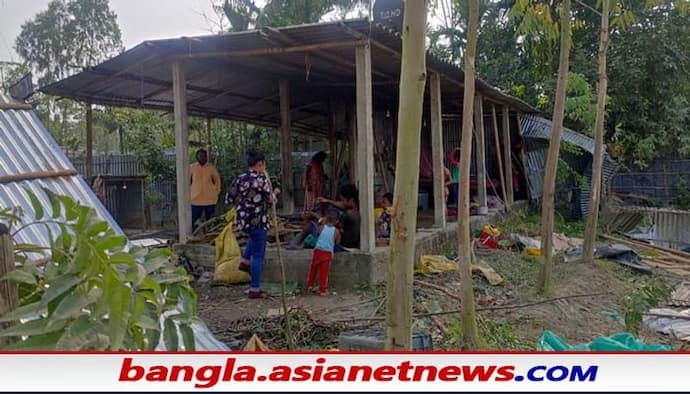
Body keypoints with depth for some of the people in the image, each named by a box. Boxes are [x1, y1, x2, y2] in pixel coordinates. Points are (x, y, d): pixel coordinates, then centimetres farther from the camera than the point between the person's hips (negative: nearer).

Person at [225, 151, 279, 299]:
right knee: (258, 255, 3)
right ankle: (255, 290, 8)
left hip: (243, 221, 7)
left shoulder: (240, 178, 4)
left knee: (254, 235, 39)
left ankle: (245, 261, 31)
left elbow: (229, 200, 6)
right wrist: (275, 193, 7)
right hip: (258, 221, -7)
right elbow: (270, 201, -14)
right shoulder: (262, 180, -15)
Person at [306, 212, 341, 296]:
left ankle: (310, 286, 26)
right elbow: (337, 242, 5)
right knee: (324, 272, 4)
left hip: (318, 250, 1)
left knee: (313, 269, 16)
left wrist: (324, 223, 22)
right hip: (328, 252, -1)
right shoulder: (336, 231, -4)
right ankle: (322, 290, 9)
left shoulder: (322, 227, -1)